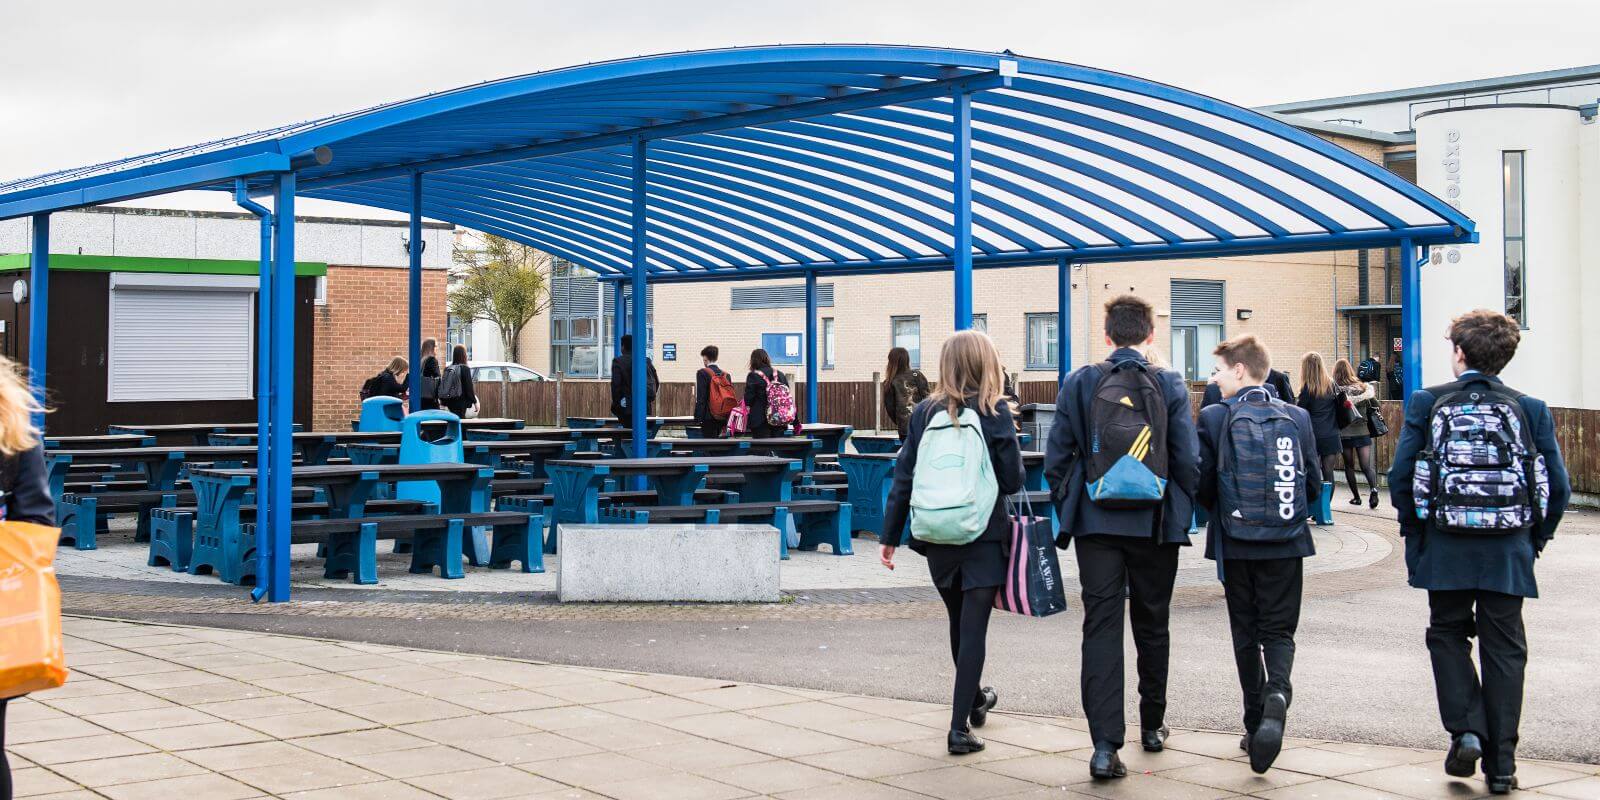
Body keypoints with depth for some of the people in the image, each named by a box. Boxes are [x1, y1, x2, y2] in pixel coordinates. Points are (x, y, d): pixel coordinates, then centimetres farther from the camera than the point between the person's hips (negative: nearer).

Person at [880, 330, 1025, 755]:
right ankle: (960, 727, -5)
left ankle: (974, 700, 44)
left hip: (938, 539, 4)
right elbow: (1013, 480, -7)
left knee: (959, 622, 22)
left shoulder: (924, 412, 1)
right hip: (984, 536, -4)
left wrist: (890, 536, 7)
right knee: (973, 629, -1)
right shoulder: (995, 413, -8)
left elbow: (903, 477, 2)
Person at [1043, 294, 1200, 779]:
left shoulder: (1079, 384, -1)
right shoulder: (1170, 386, -3)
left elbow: (1056, 459, -1)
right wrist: (1182, 514, 9)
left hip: (1096, 522, 0)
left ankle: (1105, 745, -11)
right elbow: (1188, 461, -4)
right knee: (1152, 625, 16)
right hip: (1155, 523, 0)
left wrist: (1067, 510, 12)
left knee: (1101, 627, -1)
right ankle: (1152, 726, 30)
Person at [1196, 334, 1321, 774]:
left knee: (1246, 632, 12)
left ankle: (1255, 725, 14)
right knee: (1278, 630, 8)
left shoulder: (1215, 417, -7)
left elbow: (1201, 482, -7)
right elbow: (1314, 483, 3)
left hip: (1236, 544, -1)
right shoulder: (1297, 417, 1)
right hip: (1286, 544, 1)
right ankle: (1277, 693, -21)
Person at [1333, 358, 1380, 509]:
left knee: (1349, 465, 13)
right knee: (1366, 465, 0)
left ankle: (1356, 496, 16)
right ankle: (1373, 488, -25)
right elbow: (1371, 395, -8)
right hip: (1362, 432, 1)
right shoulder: (1363, 386, 3)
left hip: (1344, 433, -1)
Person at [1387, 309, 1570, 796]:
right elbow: (1558, 486, 0)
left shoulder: (1426, 404, -2)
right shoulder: (1530, 410, 2)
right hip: (1508, 554, 1)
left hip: (1445, 551, -1)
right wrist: (1536, 538, 13)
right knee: (1503, 650, 8)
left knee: (1448, 634, 17)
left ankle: (1466, 731, 1)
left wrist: (1414, 531, 9)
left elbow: (1400, 477, -5)